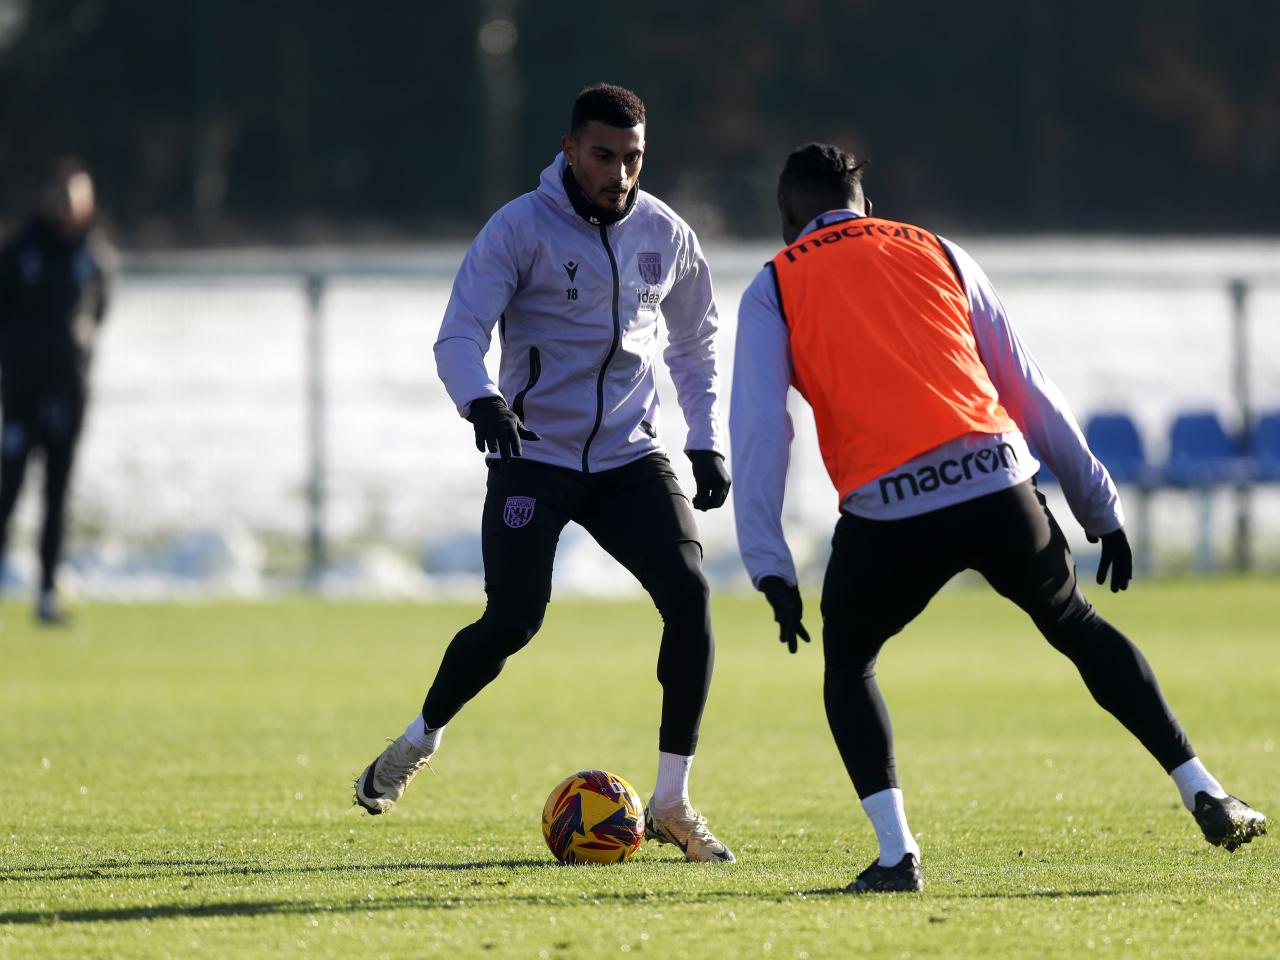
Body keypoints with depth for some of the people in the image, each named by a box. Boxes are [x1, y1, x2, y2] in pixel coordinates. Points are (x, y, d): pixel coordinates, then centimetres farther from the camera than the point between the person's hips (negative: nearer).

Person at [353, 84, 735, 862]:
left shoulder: (665, 235, 5)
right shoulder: (521, 229, -9)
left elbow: (695, 343, 19)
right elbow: (459, 336, -14)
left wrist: (709, 441, 10)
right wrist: (482, 402, -34)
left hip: (631, 453, 4)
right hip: (535, 453, -4)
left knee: (689, 594, -15)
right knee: (513, 619, -13)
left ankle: (672, 803, -5)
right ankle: (420, 740, 19)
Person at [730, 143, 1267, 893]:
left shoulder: (774, 289, 14)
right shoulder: (937, 253, 22)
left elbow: (760, 430, 3)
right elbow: (1029, 388, 21)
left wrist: (772, 568, 2)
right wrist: (1101, 506, 24)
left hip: (889, 509, -2)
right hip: (998, 484, 2)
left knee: (848, 662, 22)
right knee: (1078, 627, 25)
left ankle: (896, 852, 4)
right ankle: (1206, 796, 20)